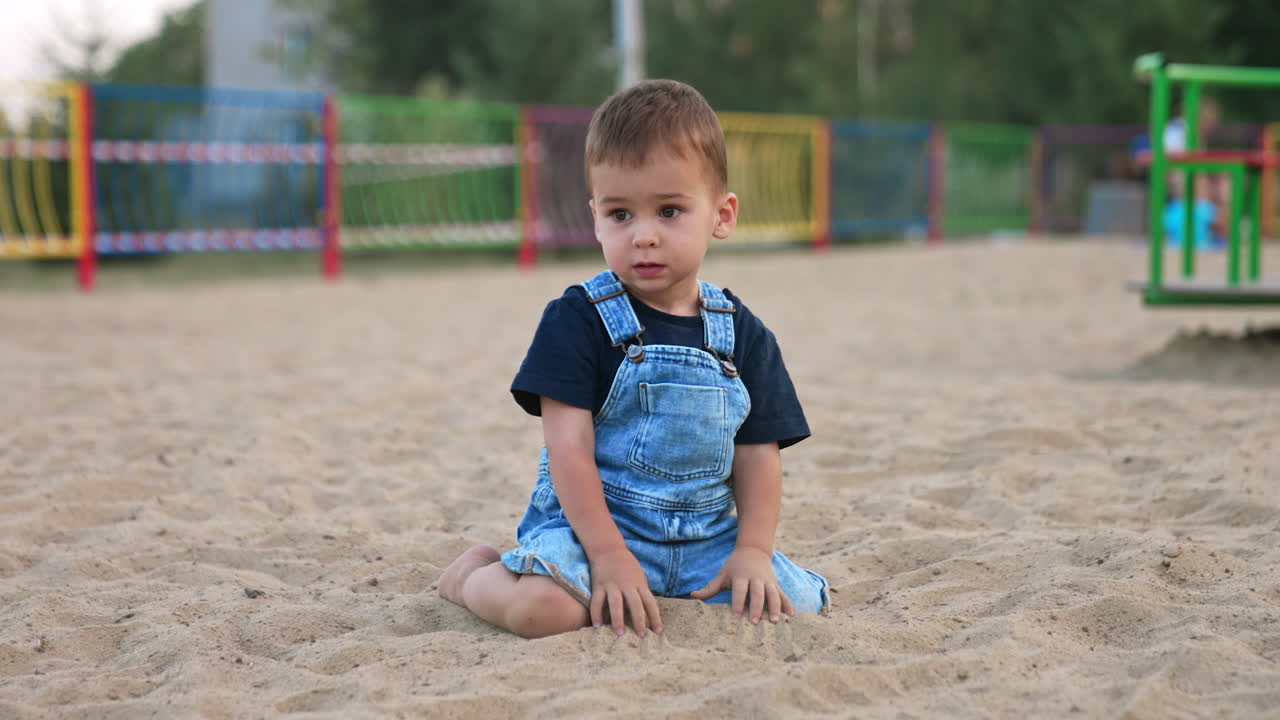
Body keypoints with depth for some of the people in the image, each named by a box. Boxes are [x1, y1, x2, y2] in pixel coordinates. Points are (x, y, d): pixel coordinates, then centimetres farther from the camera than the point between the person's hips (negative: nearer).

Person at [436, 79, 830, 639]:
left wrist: (754, 552, -8)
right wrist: (609, 556, -20)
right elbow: (569, 446, -13)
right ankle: (476, 572, 6)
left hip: (705, 534, 5)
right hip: (589, 522, -5)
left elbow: (757, 455, 7)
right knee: (542, 608, -33)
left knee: (802, 606, -12)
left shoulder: (743, 336, 5)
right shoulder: (578, 320, -7)